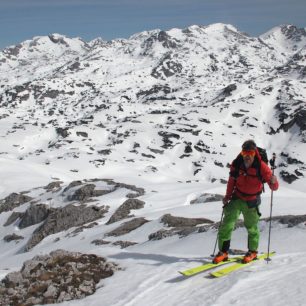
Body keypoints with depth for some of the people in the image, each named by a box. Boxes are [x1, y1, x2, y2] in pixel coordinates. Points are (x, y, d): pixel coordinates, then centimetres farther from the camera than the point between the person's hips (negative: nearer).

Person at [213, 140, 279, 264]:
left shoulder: (261, 166, -22)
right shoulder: (236, 164, -15)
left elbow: (274, 187, -23)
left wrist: (273, 182, -45)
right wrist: (227, 196, 6)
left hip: (252, 202, -1)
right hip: (237, 199, 2)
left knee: (252, 227, 13)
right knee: (227, 223, -8)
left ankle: (253, 251, 34)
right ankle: (223, 252, 4)